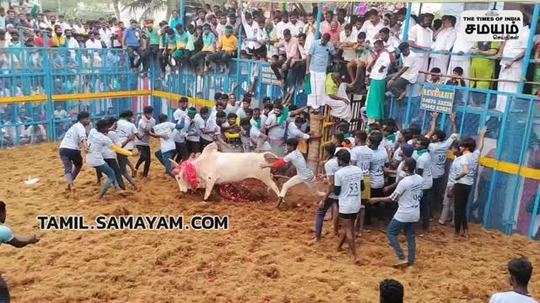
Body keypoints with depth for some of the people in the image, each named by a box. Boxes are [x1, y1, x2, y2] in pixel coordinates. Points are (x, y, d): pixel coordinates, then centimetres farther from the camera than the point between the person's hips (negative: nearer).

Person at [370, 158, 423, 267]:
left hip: (404, 214, -7)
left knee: (391, 233, 6)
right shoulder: (420, 179, -2)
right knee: (410, 235, 18)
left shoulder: (404, 182, -23)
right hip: (415, 213, 7)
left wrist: (377, 199, -5)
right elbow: (419, 195, 11)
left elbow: (392, 198, -15)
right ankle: (411, 259, 25)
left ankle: (402, 258, 4)